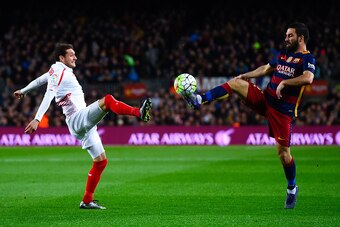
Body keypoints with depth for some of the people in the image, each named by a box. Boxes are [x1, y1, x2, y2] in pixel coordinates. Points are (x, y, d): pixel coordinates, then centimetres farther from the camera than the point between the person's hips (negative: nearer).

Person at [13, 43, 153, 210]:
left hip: (83, 125, 10)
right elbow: (49, 96, -19)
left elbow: (39, 80, 39)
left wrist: (23, 91, 57)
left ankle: (87, 201, 10)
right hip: (78, 119, -10)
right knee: (107, 100, -30)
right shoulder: (59, 71, -6)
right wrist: (37, 119, -29)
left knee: (101, 160, 8)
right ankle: (139, 113, -47)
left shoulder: (57, 71, 22)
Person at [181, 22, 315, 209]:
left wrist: (284, 83, -29)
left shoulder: (307, 59, -10)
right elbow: (266, 69, 31)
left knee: (283, 151, -4)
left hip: (283, 110, -7)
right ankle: (199, 100, -12)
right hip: (264, 99, 7)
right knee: (235, 83, -8)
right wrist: (246, 75, 29)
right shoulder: (283, 55, 14)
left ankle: (292, 188, 16)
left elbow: (308, 78, -30)